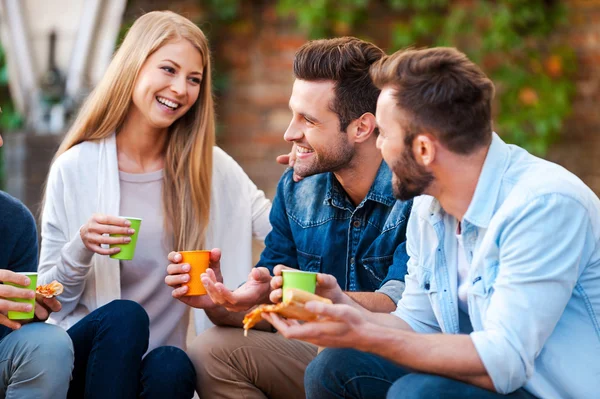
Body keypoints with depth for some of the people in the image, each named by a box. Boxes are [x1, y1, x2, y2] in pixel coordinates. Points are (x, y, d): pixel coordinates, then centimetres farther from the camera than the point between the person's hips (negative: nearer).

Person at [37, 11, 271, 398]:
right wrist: (81, 249, -19)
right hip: (94, 349, -1)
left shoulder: (212, 167, 5)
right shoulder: (75, 169, -2)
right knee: (125, 316, -32)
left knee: (171, 368, -33)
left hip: (169, 357, 1)